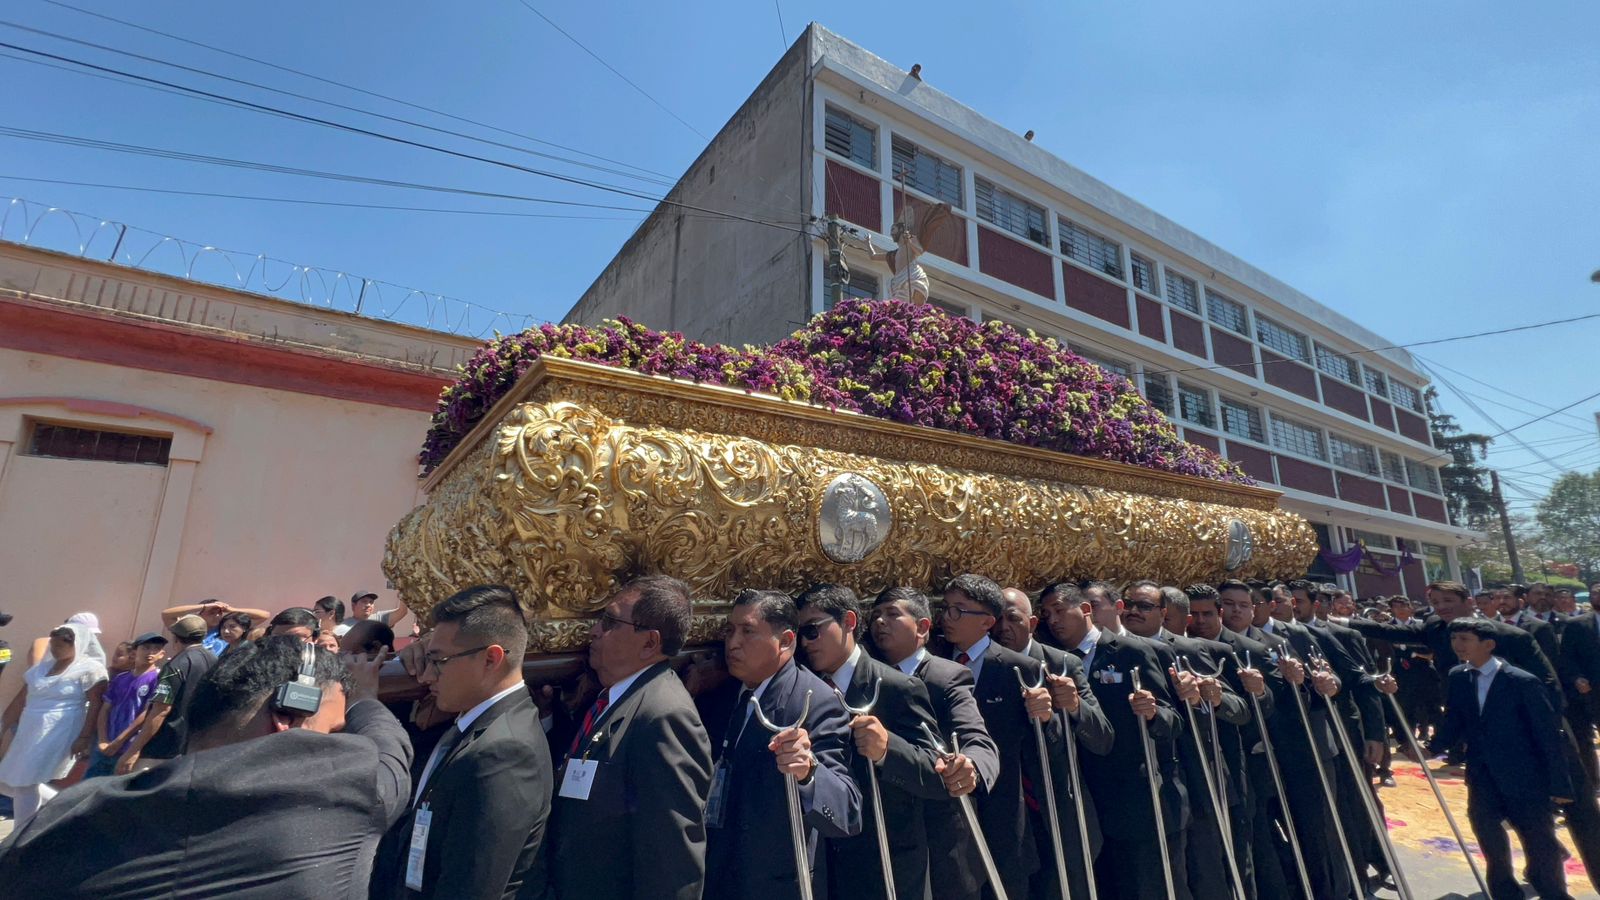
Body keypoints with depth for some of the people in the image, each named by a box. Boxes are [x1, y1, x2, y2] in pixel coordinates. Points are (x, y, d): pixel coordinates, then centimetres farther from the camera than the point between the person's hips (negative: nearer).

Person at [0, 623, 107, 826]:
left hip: (57, 735, -8)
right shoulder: (42, 667, 12)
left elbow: (96, 704, -15)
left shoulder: (90, 668, -11)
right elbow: (20, 700, 17)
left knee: (24, 784, -7)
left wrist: (84, 737, -20)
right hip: (28, 733, 8)